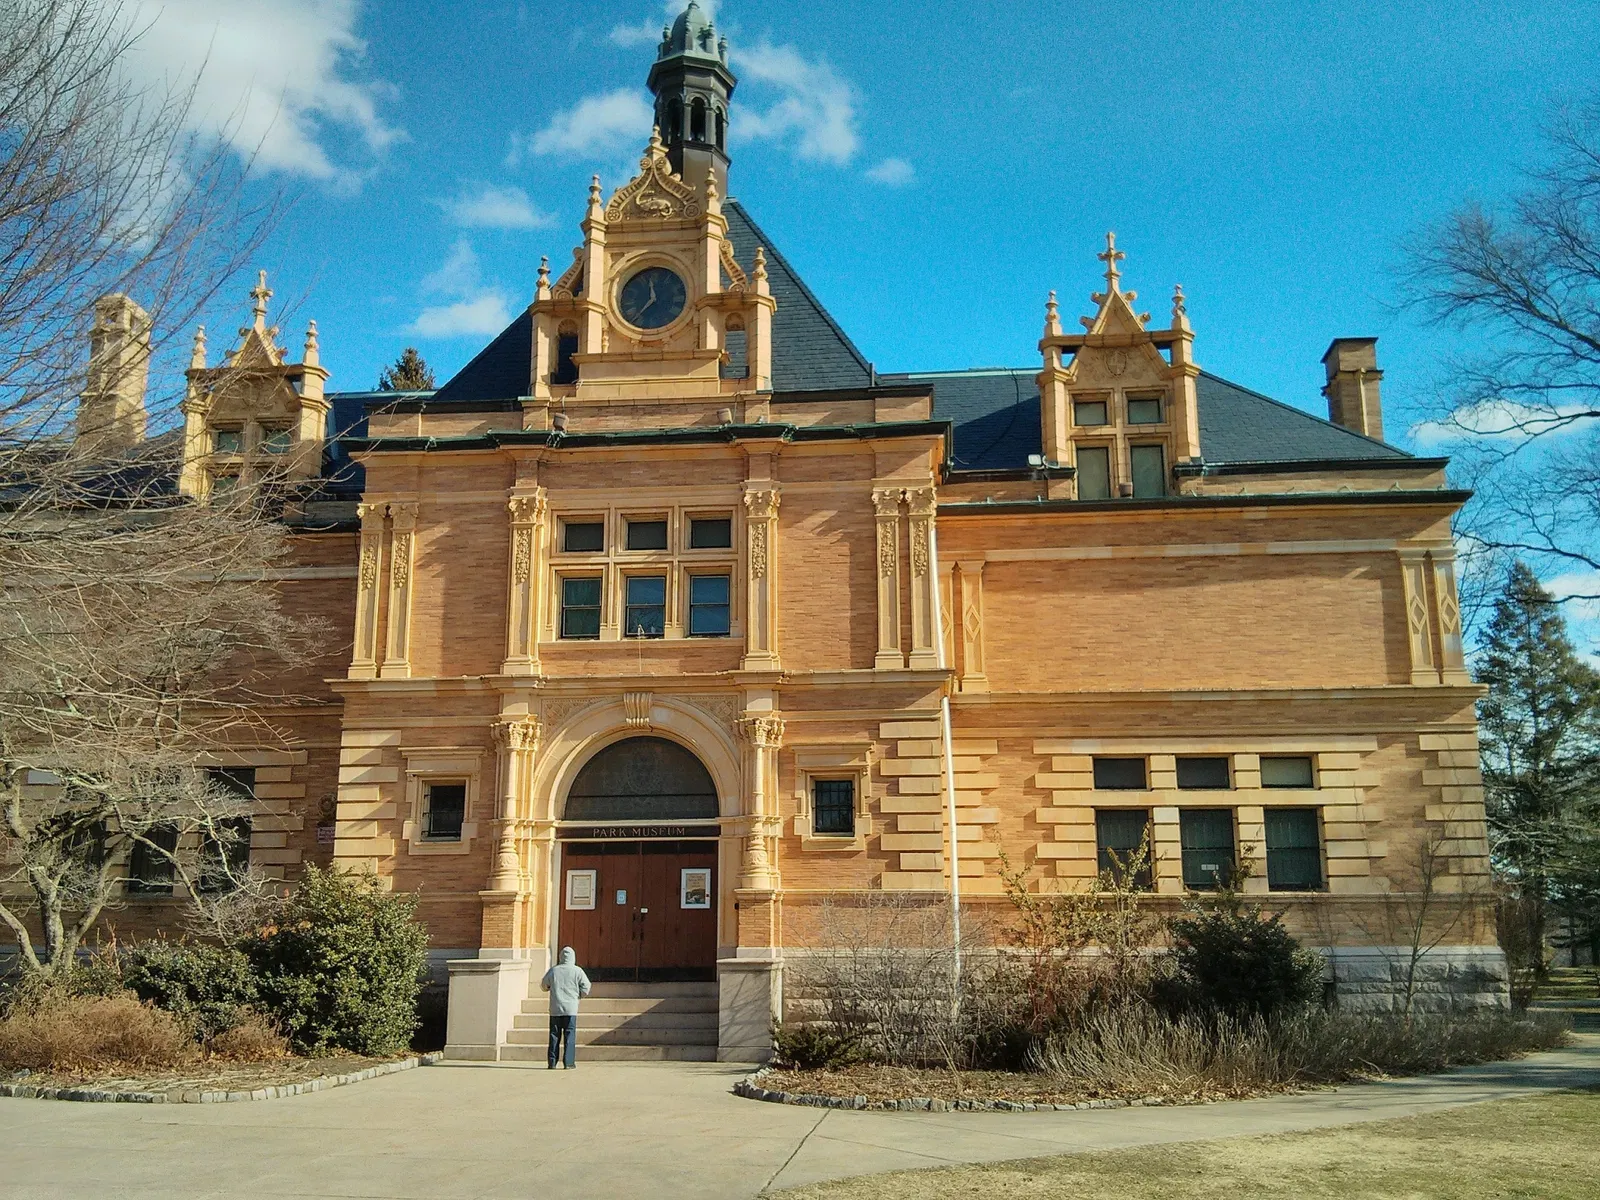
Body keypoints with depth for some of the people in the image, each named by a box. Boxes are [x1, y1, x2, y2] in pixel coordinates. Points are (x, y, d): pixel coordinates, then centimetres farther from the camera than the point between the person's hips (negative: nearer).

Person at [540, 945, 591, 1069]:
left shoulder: (553, 970, 2)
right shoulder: (577, 971, -4)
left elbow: (544, 986, 13)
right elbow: (586, 988, -2)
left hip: (555, 1009, 2)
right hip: (570, 1009, -2)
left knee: (554, 1035, 8)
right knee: (570, 1035, 2)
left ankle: (552, 1062, 8)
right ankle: (568, 1063, -2)